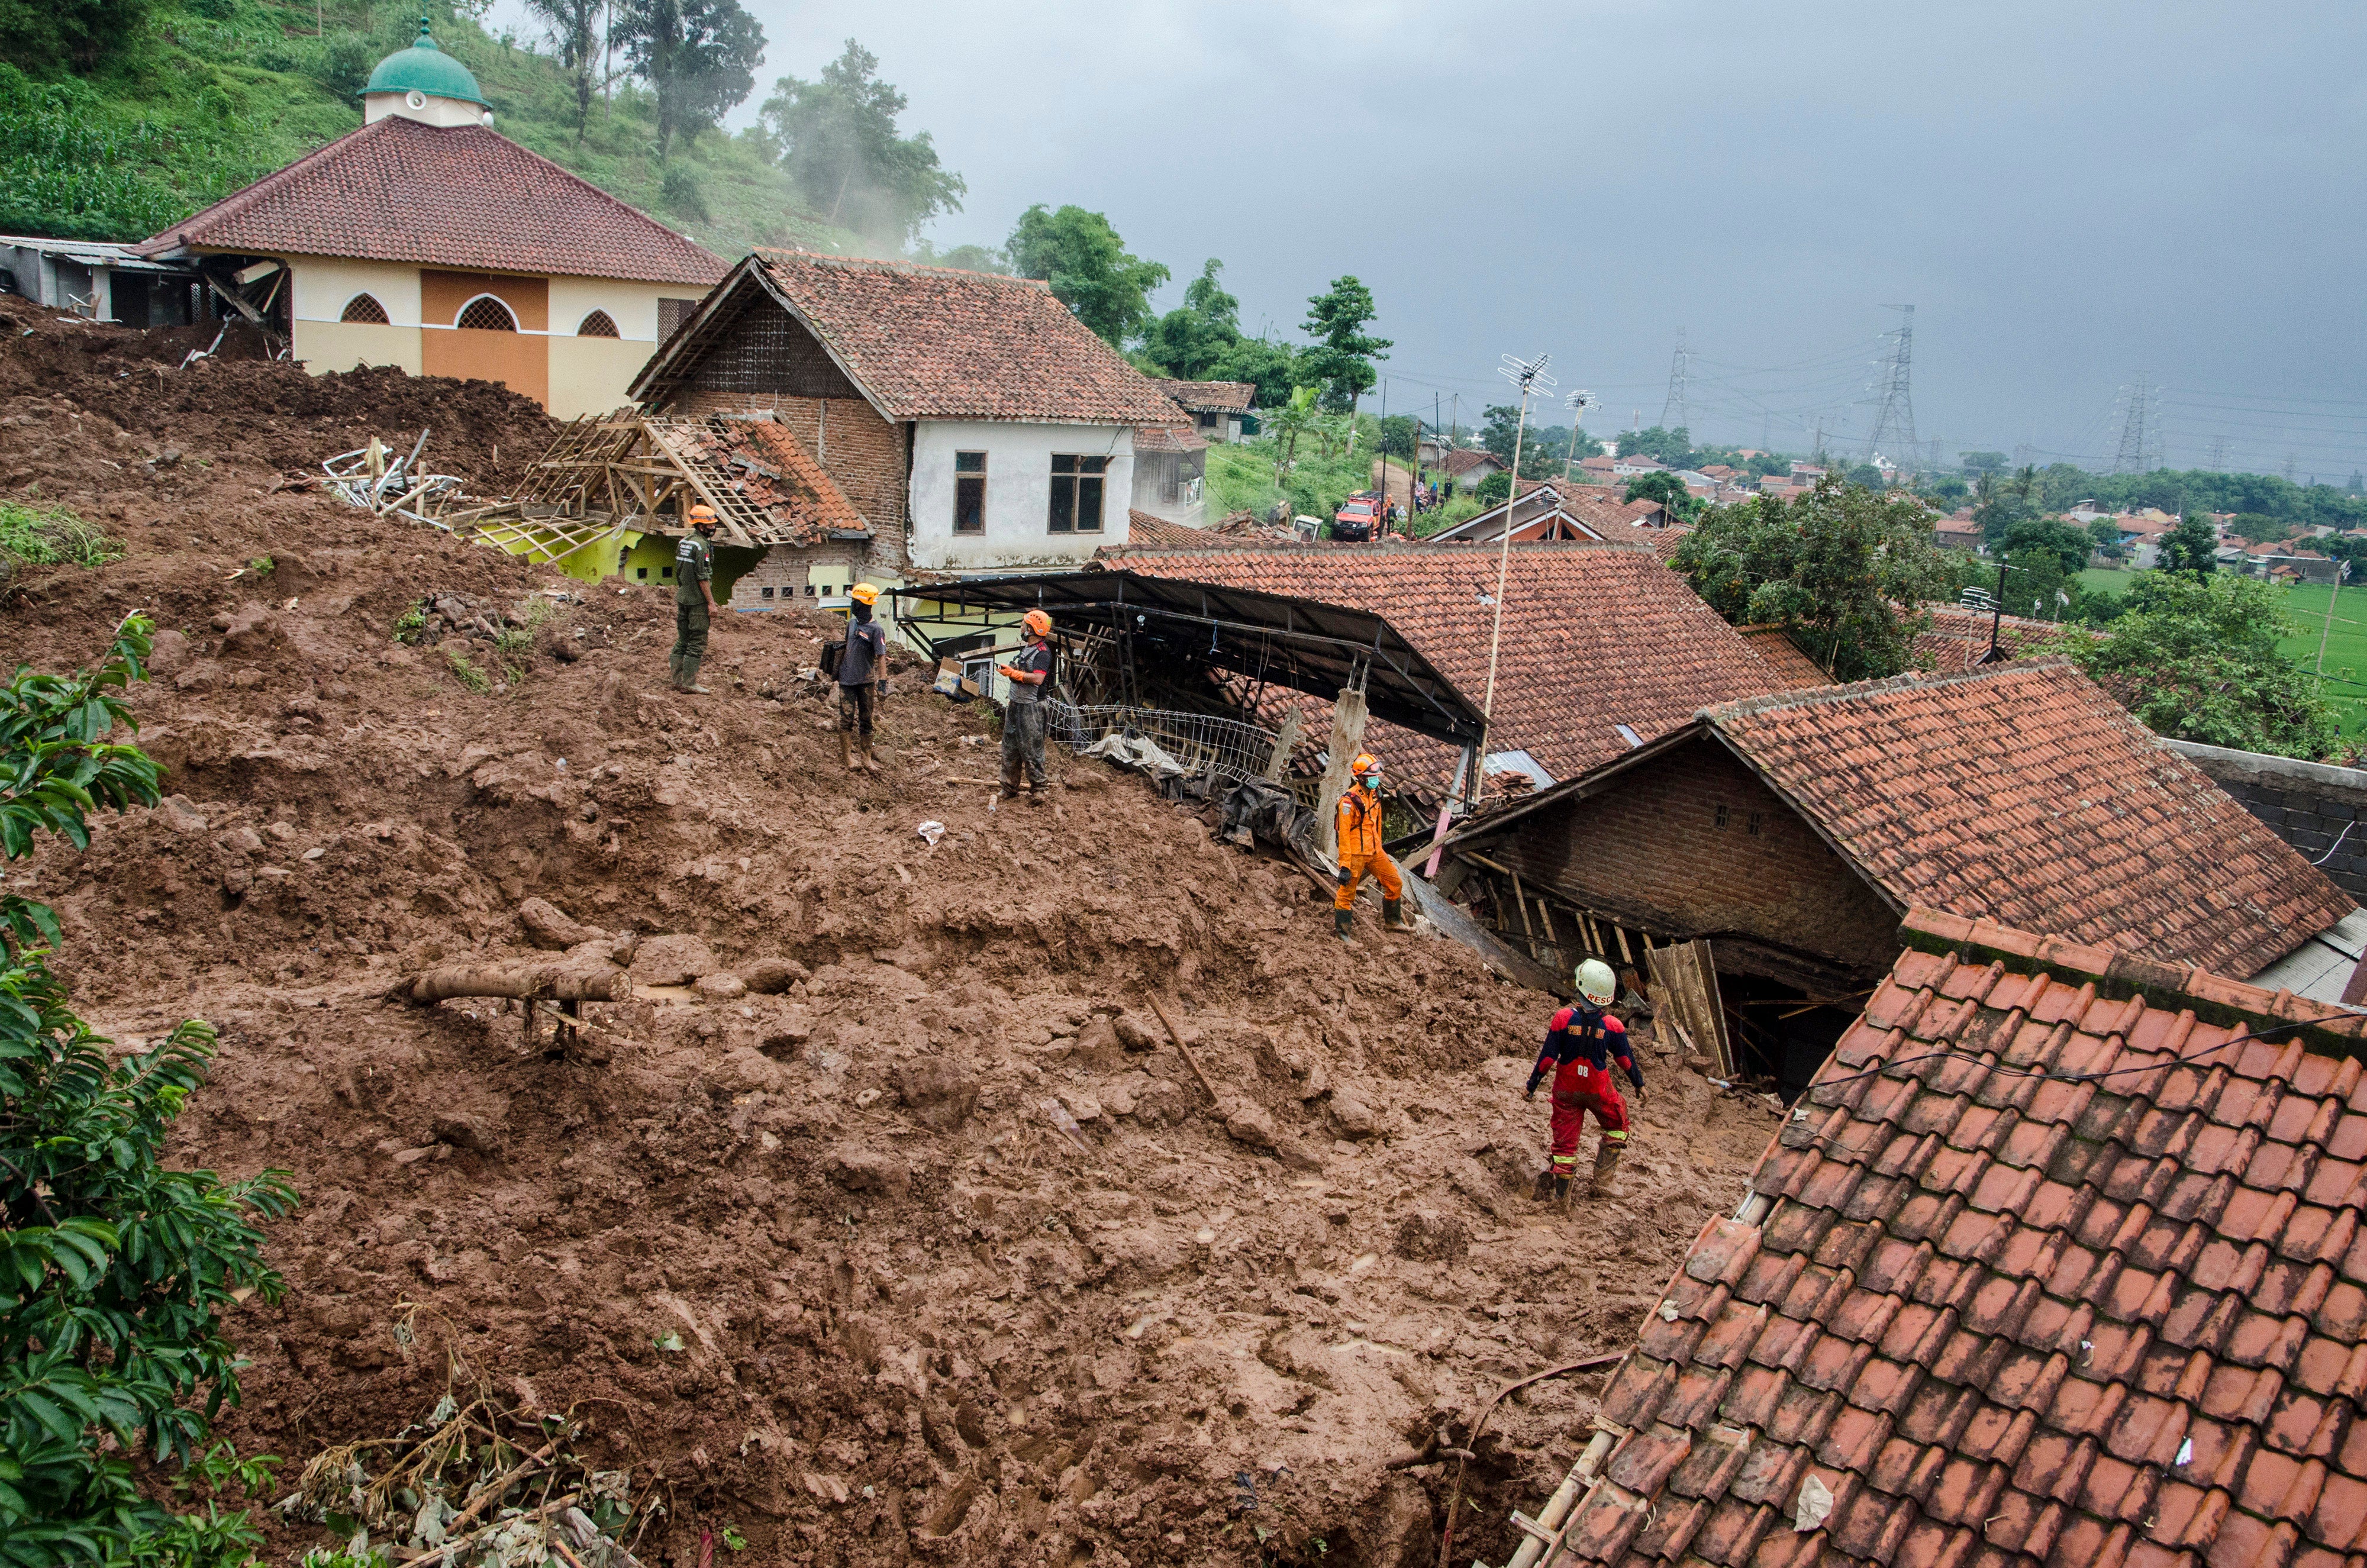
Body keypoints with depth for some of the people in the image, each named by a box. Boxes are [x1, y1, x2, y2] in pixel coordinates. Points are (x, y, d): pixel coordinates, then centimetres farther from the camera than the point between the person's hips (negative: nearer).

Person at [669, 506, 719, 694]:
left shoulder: (683, 542, 12)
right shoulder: (701, 545, -15)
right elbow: (703, 577, -19)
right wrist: (711, 602, -17)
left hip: (682, 599, 9)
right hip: (698, 601, -9)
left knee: (682, 640, 13)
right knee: (697, 642, -4)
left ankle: (678, 680, 15)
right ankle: (689, 683, -5)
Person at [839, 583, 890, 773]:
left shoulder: (875, 630, -10)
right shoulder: (851, 624, 7)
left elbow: (881, 657, -14)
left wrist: (882, 682, -21)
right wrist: (838, 669, 21)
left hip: (866, 681, -4)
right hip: (847, 680, 4)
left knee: (865, 721, 7)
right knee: (847, 720, -3)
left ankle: (866, 758, 14)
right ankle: (847, 757, -3)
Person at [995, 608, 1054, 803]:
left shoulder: (1043, 652, -15)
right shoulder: (1026, 650, 15)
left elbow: (1037, 678, -27)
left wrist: (1013, 673, -21)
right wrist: (1008, 670, 11)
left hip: (1031, 708, -10)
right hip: (1015, 705, 10)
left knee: (1031, 751, -6)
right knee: (1010, 747, 14)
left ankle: (1037, 791, 1)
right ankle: (1009, 788, 23)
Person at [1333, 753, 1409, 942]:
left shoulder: (1375, 795, 8)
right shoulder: (1350, 800, -18)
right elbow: (1344, 834, -19)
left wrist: (1379, 851, 22)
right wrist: (1345, 866, -21)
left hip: (1374, 852, 8)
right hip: (1356, 854, -8)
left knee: (1395, 884, 13)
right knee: (1347, 893, 1)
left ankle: (1392, 921, 31)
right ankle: (1342, 932, 12)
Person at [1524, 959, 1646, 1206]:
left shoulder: (1563, 1018, -17)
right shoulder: (1613, 1027, -15)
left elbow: (1547, 1058, -12)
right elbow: (1626, 1060, -1)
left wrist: (1532, 1086, -1)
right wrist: (1639, 1085, 16)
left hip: (1566, 1090, 0)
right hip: (1599, 1091, 0)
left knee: (1565, 1140, 11)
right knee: (1617, 1129, 24)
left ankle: (1560, 1197, 10)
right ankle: (1601, 1183, 21)